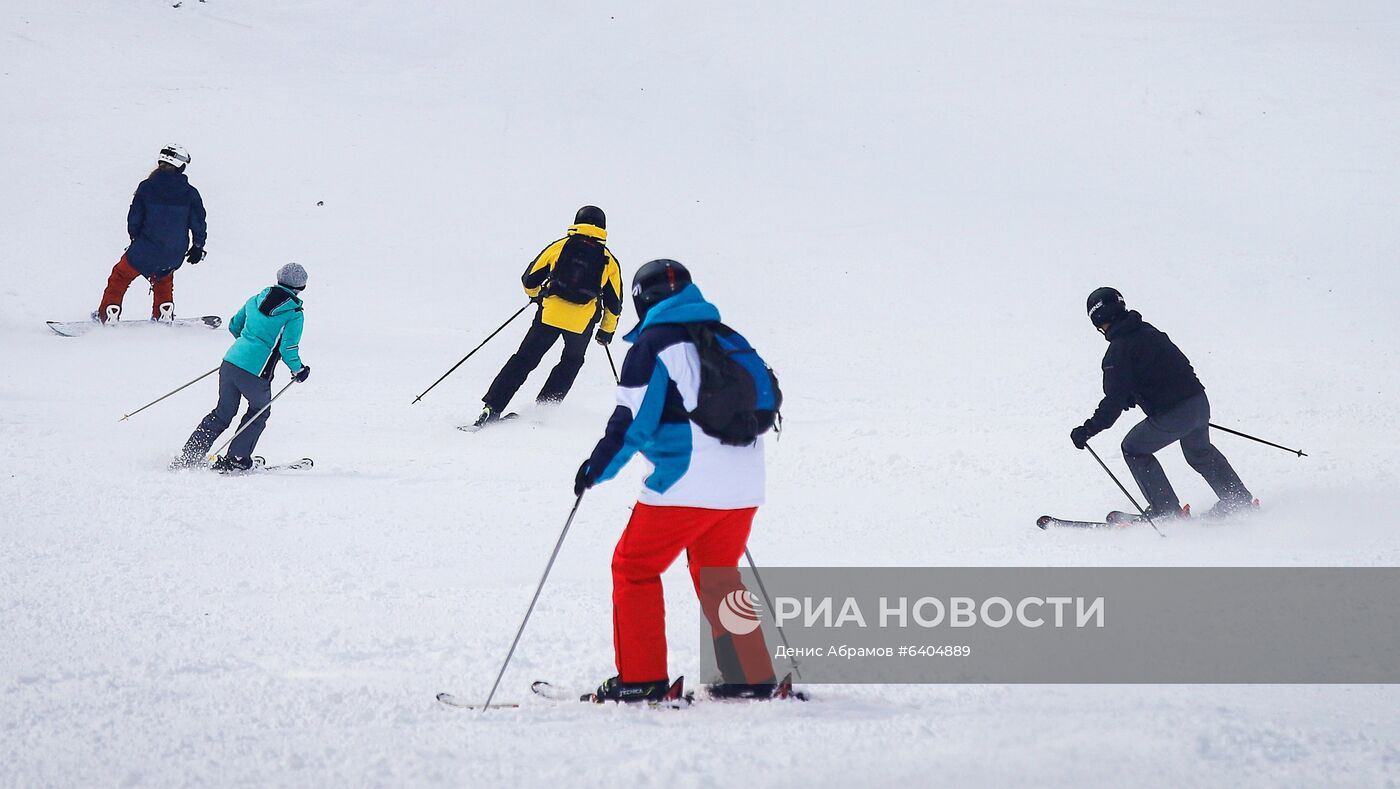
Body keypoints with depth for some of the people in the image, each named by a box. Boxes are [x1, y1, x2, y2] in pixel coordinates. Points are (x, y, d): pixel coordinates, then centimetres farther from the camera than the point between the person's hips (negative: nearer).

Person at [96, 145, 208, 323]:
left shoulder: (146, 187, -9)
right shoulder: (190, 193, -6)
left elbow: (134, 218, -2)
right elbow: (198, 223, 2)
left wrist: (135, 238, 16)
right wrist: (198, 247, 17)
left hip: (146, 249, -2)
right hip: (174, 255, 2)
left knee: (121, 275, 17)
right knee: (163, 277, 33)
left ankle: (108, 315, 16)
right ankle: (164, 316, 32)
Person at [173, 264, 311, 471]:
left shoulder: (256, 300, 12)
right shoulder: (295, 314, -6)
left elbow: (234, 326, 22)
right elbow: (288, 348, -13)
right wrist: (298, 370, 4)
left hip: (230, 362, 6)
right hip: (255, 374, -6)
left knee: (222, 413, 20)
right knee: (260, 412, 22)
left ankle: (187, 458, 17)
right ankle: (236, 458, 18)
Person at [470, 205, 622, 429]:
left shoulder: (559, 247, 7)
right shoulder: (609, 261, 8)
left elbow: (529, 279, 10)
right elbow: (614, 303, 12)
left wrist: (535, 295, 32)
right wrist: (607, 330, 26)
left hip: (550, 314, 0)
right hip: (582, 323, 0)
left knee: (524, 360, 8)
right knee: (571, 363, 25)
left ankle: (492, 407, -1)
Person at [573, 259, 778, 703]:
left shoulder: (652, 345, -5)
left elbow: (632, 421, -10)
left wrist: (596, 469, 1)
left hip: (686, 483, -7)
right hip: (744, 483, 7)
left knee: (633, 567, 5)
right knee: (718, 575, 21)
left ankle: (642, 677, 1)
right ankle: (752, 677, 17)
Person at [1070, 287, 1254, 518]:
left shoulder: (1118, 350, -12)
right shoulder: (1149, 331, 13)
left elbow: (1116, 400, -17)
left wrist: (1088, 430, -13)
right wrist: (1132, 397, 36)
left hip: (1172, 415, -8)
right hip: (1200, 403, 8)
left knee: (1133, 449, 14)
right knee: (1200, 452, 33)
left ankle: (1168, 511, 13)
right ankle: (1241, 500, 40)